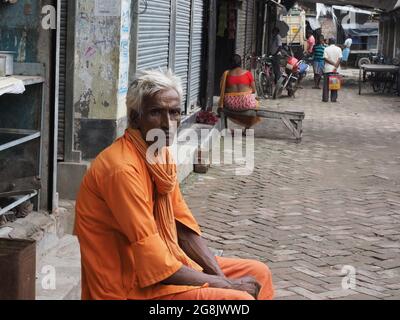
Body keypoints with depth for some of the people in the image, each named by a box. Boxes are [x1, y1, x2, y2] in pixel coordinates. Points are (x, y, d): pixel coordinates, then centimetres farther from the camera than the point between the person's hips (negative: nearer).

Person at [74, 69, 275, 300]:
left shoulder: (162, 155, 6)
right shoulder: (123, 169, -23)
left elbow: (185, 227, 10)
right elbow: (156, 265, -24)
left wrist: (220, 276, -5)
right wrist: (225, 285, -15)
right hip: (133, 287, -9)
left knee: (259, 274, 12)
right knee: (241, 298, -21)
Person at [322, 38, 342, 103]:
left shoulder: (326, 49, -2)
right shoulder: (338, 49, 1)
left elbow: (326, 58, -11)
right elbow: (340, 59, -8)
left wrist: (333, 63, -10)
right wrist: (336, 66, -12)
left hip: (327, 69, -1)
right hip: (336, 70, 1)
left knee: (326, 84, 5)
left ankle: (325, 98, 4)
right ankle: (334, 98, 4)